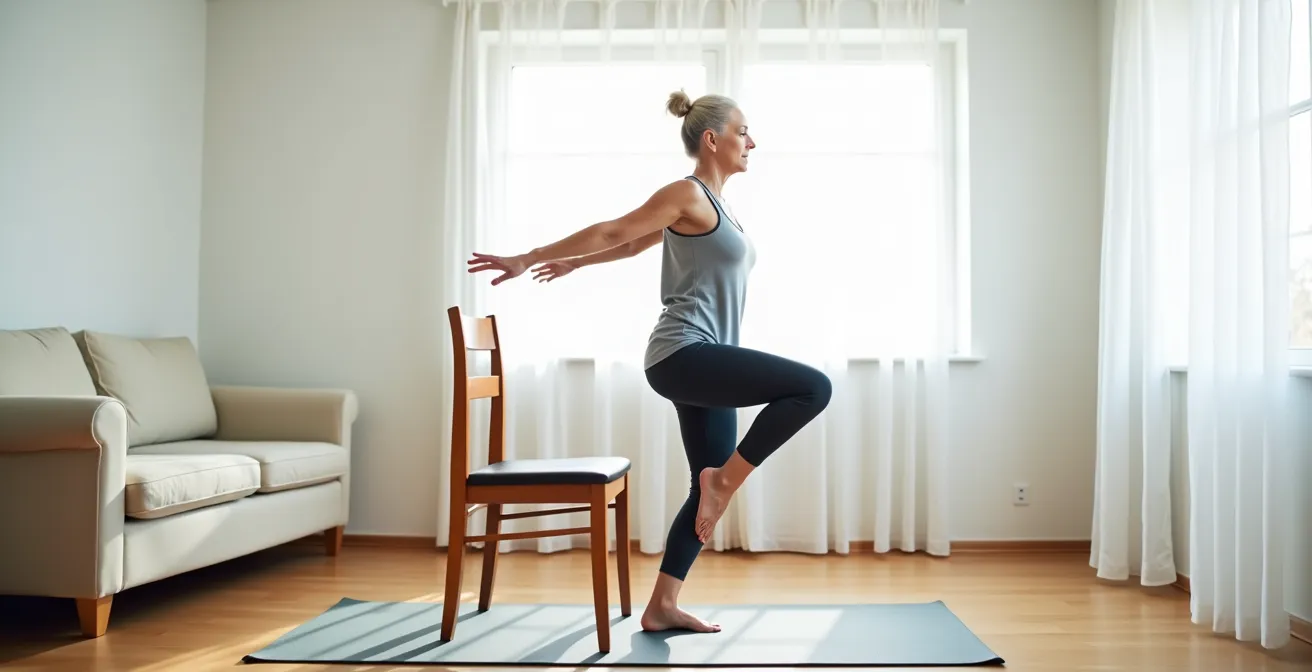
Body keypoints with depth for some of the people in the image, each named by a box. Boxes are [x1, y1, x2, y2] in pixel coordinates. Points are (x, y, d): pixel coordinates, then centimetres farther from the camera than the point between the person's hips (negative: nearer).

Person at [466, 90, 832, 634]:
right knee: (812, 387, -19)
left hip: (703, 362, 10)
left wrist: (573, 264, 40)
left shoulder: (713, 204, 20)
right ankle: (724, 480, -8)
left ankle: (662, 606, 15)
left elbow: (633, 246, 29)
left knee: (708, 488, 9)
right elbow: (612, 232, -6)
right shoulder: (687, 194, -7)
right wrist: (526, 260, -3)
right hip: (683, 356, -10)